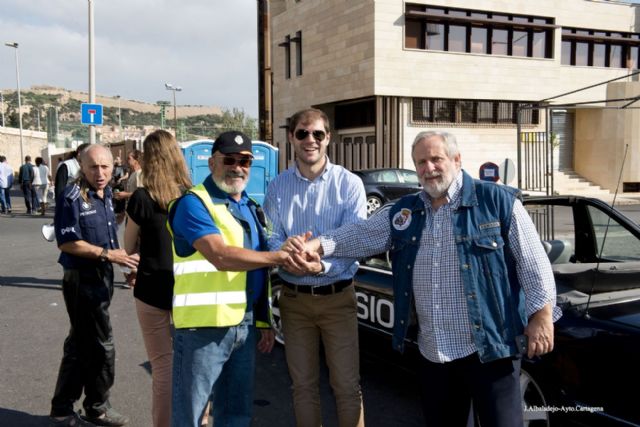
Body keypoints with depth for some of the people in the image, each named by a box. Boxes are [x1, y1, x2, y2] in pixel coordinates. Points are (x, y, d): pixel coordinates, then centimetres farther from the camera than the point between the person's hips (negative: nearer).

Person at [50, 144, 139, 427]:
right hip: (82, 279, -9)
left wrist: (121, 256, 7)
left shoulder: (106, 195, 9)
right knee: (101, 346, -1)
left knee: (80, 346, 16)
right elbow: (66, 242, -21)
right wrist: (107, 254, -22)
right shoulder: (72, 198, -17)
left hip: (101, 277, 9)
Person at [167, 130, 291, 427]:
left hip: (245, 324, 8)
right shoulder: (193, 203, -9)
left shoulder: (250, 208, 16)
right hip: (204, 325, -7)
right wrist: (280, 256, -19)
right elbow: (220, 256, -23)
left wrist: (264, 321, 16)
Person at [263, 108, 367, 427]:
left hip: (337, 296, -2)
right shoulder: (277, 186, 3)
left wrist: (322, 264, -31)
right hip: (294, 298, 3)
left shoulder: (349, 183, -6)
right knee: (303, 385, 15)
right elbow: (272, 238, -1)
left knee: (347, 385, 4)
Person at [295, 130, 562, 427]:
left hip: (489, 346, -5)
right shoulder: (405, 212, 12)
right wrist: (318, 244, -10)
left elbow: (534, 263, -4)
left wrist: (542, 316, -9)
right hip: (433, 353, 5)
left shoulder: (498, 200, -4)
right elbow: (361, 235, 6)